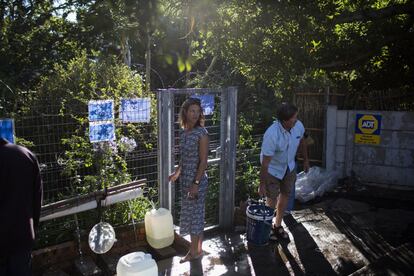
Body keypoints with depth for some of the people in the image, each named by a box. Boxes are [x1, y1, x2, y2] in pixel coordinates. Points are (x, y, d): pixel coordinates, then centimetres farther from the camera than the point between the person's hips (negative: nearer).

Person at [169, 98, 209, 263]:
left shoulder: (201, 133, -15)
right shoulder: (184, 132, 6)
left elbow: (203, 161, -17)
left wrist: (196, 183, -20)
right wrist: (177, 173, 22)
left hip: (197, 180, -7)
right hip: (186, 179, 7)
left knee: (194, 214, 3)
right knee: (191, 214, 15)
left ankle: (194, 251, 18)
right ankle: (197, 248, 29)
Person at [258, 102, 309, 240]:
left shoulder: (298, 126, -19)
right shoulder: (271, 135, -36)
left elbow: (302, 141, 5)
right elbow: (265, 163, -30)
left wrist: (305, 160, 14)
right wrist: (262, 184, -24)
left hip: (289, 167, 6)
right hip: (272, 169, -6)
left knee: (285, 195, 16)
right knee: (272, 199, 5)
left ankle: (277, 225, 36)